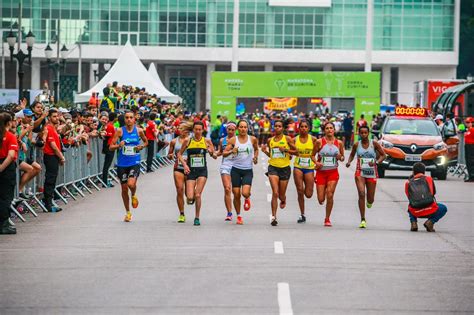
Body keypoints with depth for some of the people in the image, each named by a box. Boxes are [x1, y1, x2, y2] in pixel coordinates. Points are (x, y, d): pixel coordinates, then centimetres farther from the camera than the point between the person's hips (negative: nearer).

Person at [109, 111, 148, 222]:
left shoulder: (139, 130, 0)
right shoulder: (120, 131, -3)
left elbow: (146, 142, 18)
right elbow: (111, 147, -2)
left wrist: (141, 147, -3)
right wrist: (118, 145, -22)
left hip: (134, 163, -1)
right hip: (122, 163, 1)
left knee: (131, 184, -24)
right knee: (124, 189, 8)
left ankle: (134, 196, 14)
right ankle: (128, 212, 26)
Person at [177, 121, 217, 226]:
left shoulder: (206, 141, 0)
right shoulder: (188, 141, -1)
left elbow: (215, 156, 6)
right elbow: (179, 154, 8)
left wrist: (212, 153, -17)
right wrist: (185, 164, -7)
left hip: (202, 170, 0)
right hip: (191, 170, 0)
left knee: (198, 195, -11)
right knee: (190, 197, -8)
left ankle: (197, 218, 6)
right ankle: (191, 198, 31)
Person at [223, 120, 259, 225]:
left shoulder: (253, 139, 1)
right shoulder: (233, 140, -1)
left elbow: (256, 149, 21)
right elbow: (224, 153, -2)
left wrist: (255, 157, 4)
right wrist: (231, 151, -21)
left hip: (248, 170, 0)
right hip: (236, 169, 0)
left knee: (245, 193, -18)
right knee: (236, 195, 1)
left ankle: (247, 199, 20)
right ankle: (238, 216, 19)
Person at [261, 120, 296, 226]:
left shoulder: (287, 139, 0)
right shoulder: (270, 140, 8)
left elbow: (295, 151, 2)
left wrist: (286, 150, -12)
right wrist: (265, 151, 0)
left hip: (285, 168, -1)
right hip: (273, 167, 1)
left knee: (281, 195, 9)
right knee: (275, 193, -16)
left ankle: (283, 200, 49)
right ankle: (273, 217, -12)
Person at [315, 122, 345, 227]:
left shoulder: (339, 143, 3)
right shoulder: (320, 142, -3)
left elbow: (342, 158, 14)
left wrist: (340, 157, -9)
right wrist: (316, 163, -14)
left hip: (333, 172, 0)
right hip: (321, 172, 0)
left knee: (330, 195, -14)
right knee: (321, 199, -1)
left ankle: (327, 219, 2)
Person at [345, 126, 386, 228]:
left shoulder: (374, 144, -3)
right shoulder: (356, 145, 1)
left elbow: (383, 155, 3)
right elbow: (352, 155, 16)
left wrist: (376, 162, -15)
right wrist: (349, 162, -5)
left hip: (372, 173, 0)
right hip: (360, 173, 0)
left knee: (370, 200, 5)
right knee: (361, 194, -19)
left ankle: (369, 201, 47)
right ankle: (363, 220, -14)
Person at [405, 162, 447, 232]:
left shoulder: (408, 183, 13)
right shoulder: (429, 179, 12)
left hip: (415, 213, 2)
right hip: (430, 211, -2)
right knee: (443, 208, 29)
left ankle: (413, 223, 11)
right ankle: (430, 222, 3)